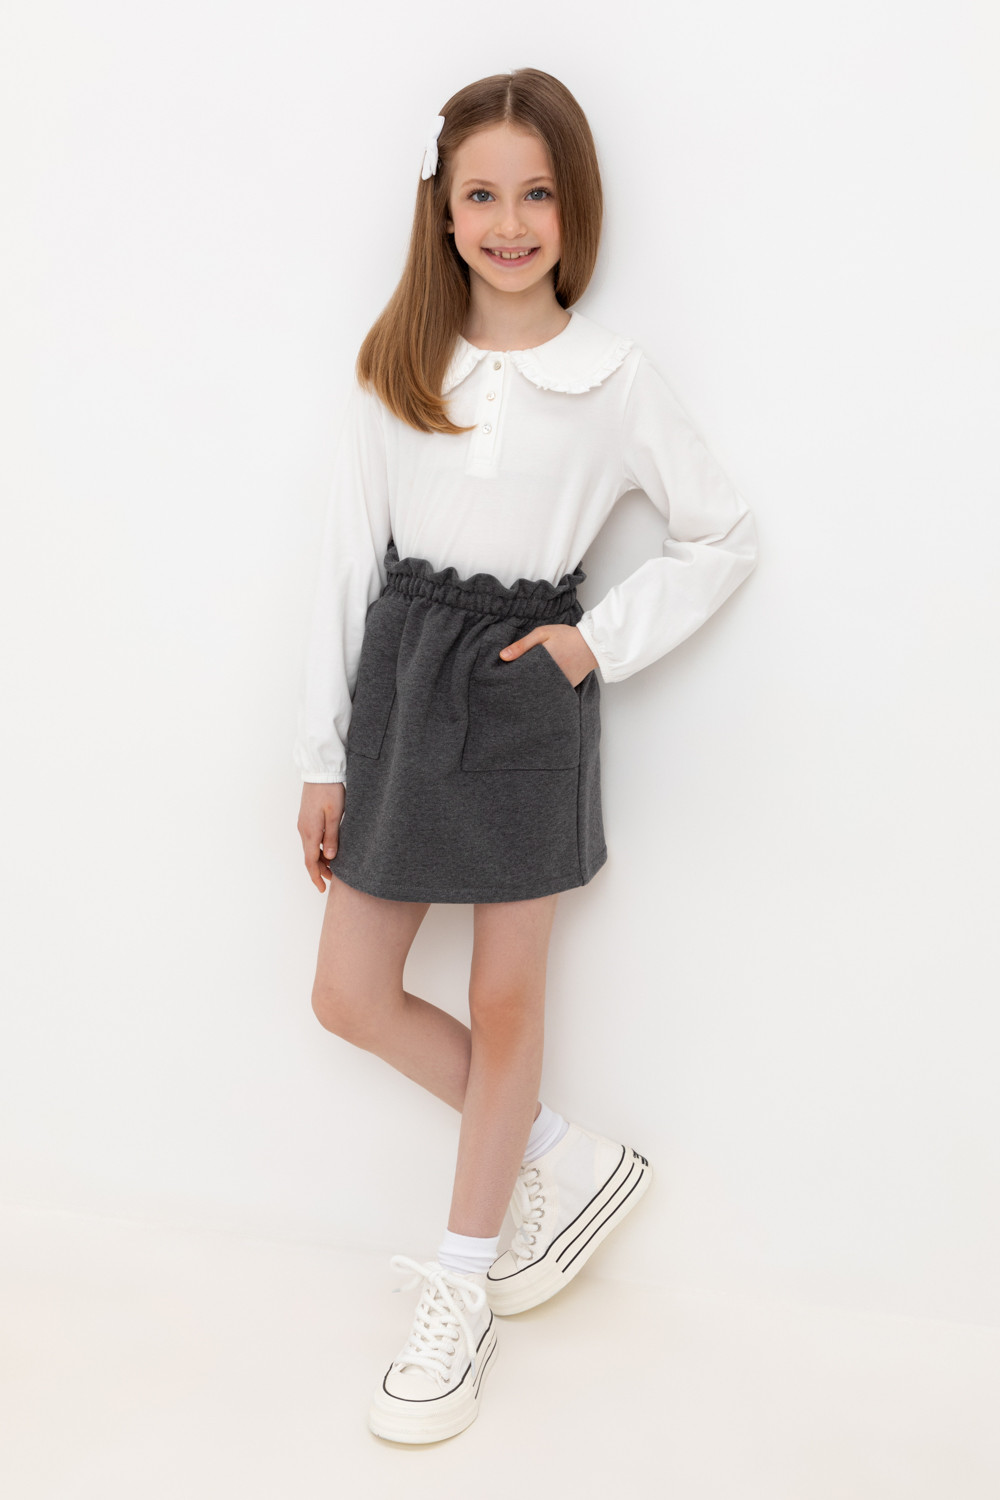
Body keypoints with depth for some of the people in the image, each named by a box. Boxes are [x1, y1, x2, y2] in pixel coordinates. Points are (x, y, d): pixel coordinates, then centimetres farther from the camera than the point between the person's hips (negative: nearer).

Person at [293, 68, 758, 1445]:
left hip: (526, 694, -3)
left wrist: (601, 642, -6)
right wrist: (324, 755, 2)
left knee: (504, 998, 7)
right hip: (402, 679, 4)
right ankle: (566, 1155, 27)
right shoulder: (394, 365, 3)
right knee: (350, 995, 5)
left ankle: (460, 1303, 27)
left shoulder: (612, 376, -2)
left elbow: (726, 536, 6)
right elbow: (350, 559, 3)